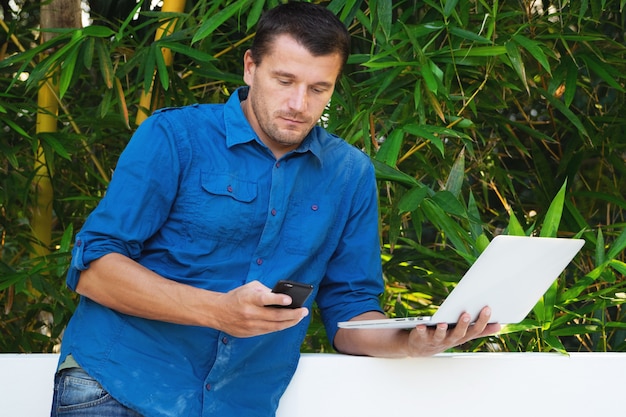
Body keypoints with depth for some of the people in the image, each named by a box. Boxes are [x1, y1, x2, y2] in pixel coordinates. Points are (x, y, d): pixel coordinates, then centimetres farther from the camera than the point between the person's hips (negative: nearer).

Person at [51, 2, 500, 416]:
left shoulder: (351, 174, 10)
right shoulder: (173, 136, -1)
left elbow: (349, 311, 12)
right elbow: (93, 266, -6)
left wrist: (409, 341, -10)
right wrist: (218, 311, -18)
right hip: (117, 380, -3)